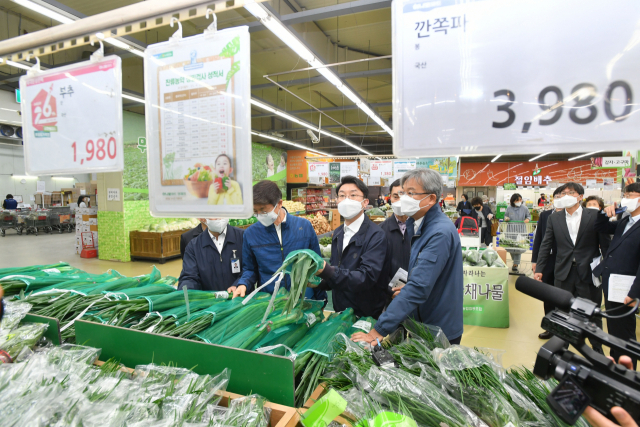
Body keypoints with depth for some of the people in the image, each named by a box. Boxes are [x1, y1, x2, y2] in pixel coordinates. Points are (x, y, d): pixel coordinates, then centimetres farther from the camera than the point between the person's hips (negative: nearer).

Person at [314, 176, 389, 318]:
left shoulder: (376, 235, -18)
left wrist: (327, 271, -38)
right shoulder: (337, 233, 6)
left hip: (367, 317, -6)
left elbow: (367, 278, -27)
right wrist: (318, 282, -9)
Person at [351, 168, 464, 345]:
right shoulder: (416, 224, 2)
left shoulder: (441, 233, -27)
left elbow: (419, 286, -33)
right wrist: (407, 292, 3)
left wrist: (379, 330, -33)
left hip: (440, 331, -8)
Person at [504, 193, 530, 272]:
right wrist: (506, 218, -7)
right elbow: (506, 216, 15)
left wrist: (527, 219, -9)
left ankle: (516, 264, 7)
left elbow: (529, 215, 12)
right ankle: (515, 260, 30)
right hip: (510, 230, 1)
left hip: (520, 230, -1)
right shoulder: (509, 209, 3)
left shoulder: (524, 208, 0)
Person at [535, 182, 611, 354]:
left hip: (589, 273, -2)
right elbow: (546, 245, 5)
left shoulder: (595, 216, -2)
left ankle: (597, 349, 32)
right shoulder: (554, 219, 5)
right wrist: (539, 269, 0)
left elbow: (606, 244, -1)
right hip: (563, 274, 2)